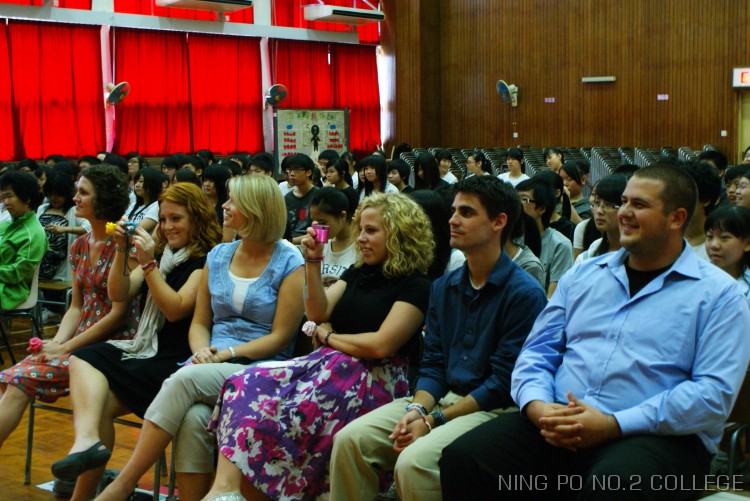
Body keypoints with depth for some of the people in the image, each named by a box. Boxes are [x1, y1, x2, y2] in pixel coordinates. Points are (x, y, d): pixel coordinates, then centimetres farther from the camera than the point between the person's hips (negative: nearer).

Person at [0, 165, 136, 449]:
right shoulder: (79, 247, 14)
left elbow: (119, 313, -14)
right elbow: (76, 307, 15)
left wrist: (65, 347, -13)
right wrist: (56, 342, -4)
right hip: (82, 339, 7)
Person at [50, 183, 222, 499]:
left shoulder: (207, 260, -5)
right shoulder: (162, 254, 18)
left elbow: (176, 309, -16)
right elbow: (118, 294, 11)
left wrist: (148, 264, -18)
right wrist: (121, 251, -3)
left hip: (177, 362, -8)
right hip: (146, 350, 8)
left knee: (100, 401, -21)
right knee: (82, 359, -17)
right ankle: (87, 439, -39)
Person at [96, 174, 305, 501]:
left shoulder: (289, 263, -1)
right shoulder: (218, 256, 15)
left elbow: (281, 337, -6)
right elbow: (199, 322, 16)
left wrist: (227, 353, -14)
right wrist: (202, 351, -7)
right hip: (210, 366, 4)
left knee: (185, 380, -32)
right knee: (193, 419, -31)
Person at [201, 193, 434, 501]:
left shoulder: (414, 285, -2)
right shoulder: (358, 273, 21)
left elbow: (381, 345, -13)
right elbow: (318, 313, 10)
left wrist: (328, 336, 0)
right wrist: (313, 262, 1)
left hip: (374, 380, -7)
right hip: (328, 365, 7)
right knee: (245, 386, -20)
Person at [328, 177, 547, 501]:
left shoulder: (524, 293, -10)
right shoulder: (443, 287, 12)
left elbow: (503, 382, -13)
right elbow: (433, 364, 11)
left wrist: (434, 421, -15)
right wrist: (417, 409, -10)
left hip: (492, 409, -6)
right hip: (442, 398, 6)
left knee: (414, 462, -31)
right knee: (349, 439, -13)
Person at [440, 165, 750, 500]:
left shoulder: (717, 293, 3)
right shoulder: (584, 275, 19)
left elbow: (715, 393, -9)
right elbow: (537, 352, 17)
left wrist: (613, 425, -17)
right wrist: (537, 406, -6)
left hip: (657, 435, -4)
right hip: (558, 429, 5)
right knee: (462, 458, -19)